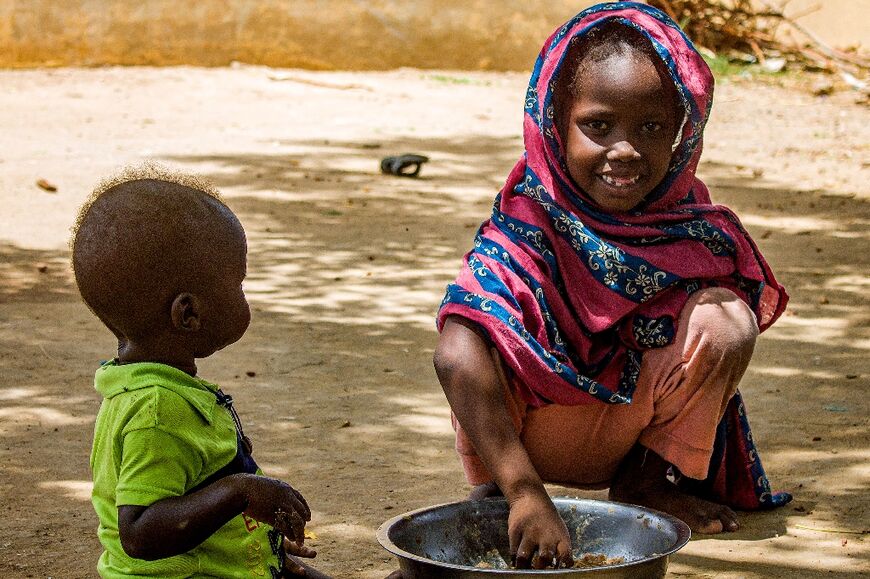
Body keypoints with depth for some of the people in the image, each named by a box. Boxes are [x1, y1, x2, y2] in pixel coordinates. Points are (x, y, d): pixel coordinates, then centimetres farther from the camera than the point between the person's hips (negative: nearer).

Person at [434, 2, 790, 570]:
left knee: (724, 317, -20)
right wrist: (525, 492, -51)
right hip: (526, 435, -3)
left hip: (629, 425, 4)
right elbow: (455, 355, -41)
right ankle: (490, 487, -4)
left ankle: (649, 478, 2)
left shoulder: (689, 220, -13)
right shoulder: (529, 226, -27)